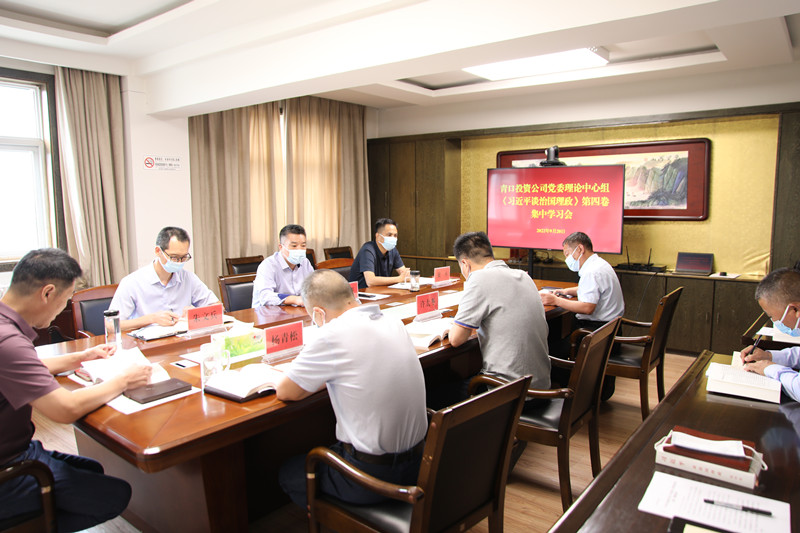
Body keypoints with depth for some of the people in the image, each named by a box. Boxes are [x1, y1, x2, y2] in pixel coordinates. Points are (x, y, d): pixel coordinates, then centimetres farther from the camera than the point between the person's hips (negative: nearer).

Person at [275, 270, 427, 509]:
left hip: (373, 475, -7)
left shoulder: (334, 334, -23)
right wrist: (328, 376, 10)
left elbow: (285, 392, -10)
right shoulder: (393, 323, -1)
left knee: (288, 473, 18)